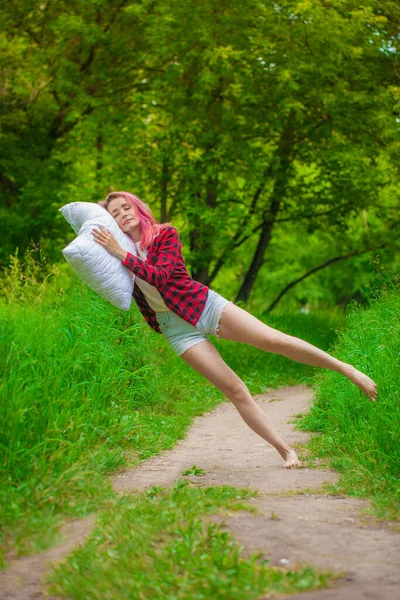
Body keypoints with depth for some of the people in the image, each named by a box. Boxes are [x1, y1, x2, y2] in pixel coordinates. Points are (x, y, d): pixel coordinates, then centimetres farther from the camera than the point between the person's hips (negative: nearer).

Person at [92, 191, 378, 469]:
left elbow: (162, 276, -20)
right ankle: (285, 450, 0)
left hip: (204, 305, -2)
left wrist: (121, 253, -23)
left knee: (276, 340, -16)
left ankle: (347, 369, -6)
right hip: (178, 329, 2)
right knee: (235, 390, -5)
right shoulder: (118, 250, 7)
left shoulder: (166, 235, -5)